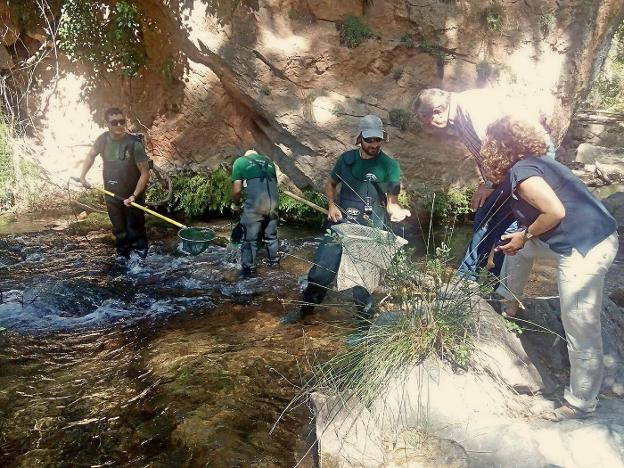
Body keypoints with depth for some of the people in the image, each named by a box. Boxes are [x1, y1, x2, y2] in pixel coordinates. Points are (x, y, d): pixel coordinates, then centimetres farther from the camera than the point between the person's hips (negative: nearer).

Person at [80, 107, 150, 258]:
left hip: (132, 197, -5)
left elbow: (145, 173, -18)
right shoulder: (103, 139, -7)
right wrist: (82, 176, 6)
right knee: (120, 233, 18)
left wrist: (135, 195, -25)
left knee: (135, 233, 2)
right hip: (112, 196, 5)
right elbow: (91, 155, 15)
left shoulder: (134, 144, -20)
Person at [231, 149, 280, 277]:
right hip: (273, 200, 4)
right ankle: (274, 261, 37)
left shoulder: (240, 161, 15)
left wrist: (236, 204, 25)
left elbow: (237, 190, 8)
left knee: (249, 238, 10)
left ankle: (249, 268, 17)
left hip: (255, 202, -4)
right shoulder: (268, 161, 27)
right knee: (271, 234, 23)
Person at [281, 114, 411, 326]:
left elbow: (391, 201, -3)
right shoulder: (346, 158, 5)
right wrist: (332, 205, 0)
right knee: (321, 267, 7)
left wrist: (397, 211, -26)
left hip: (369, 231, -3)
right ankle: (306, 307, 29)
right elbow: (330, 184, 18)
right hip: (340, 223, 3)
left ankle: (364, 321, 20)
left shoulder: (389, 166, -4)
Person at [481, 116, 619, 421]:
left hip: (585, 250, -10)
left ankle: (581, 403, 17)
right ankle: (509, 305, 43)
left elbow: (555, 212, -21)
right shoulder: (535, 161, 14)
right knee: (516, 243, 27)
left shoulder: (520, 170, -14)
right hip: (585, 238, 10)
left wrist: (525, 236, -7)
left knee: (581, 332, 1)